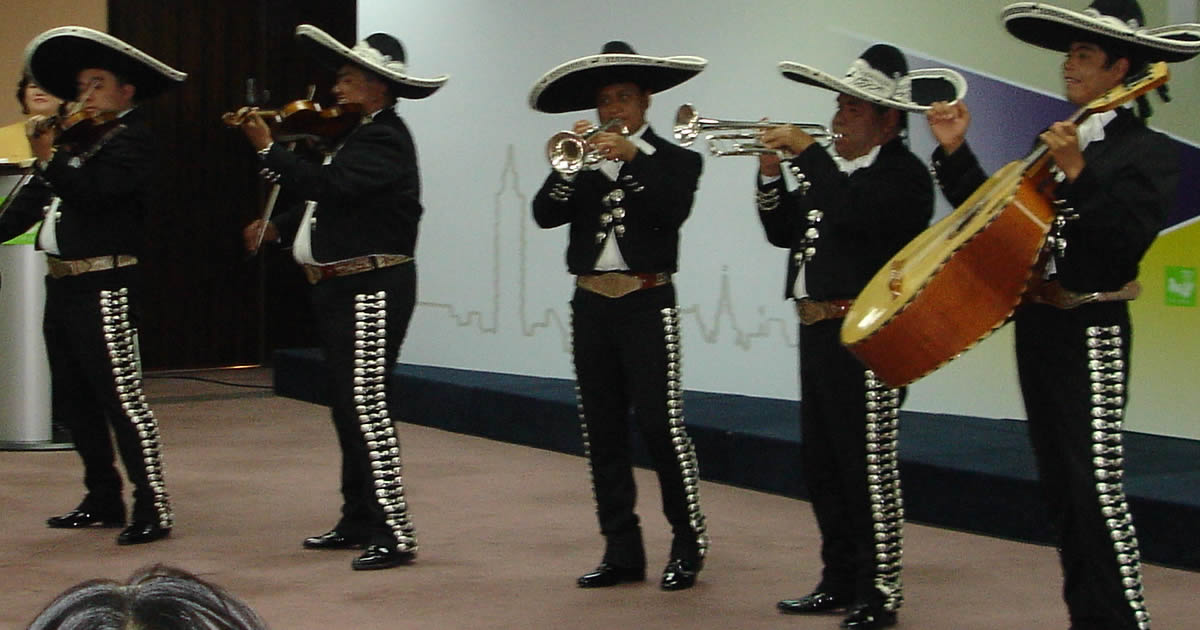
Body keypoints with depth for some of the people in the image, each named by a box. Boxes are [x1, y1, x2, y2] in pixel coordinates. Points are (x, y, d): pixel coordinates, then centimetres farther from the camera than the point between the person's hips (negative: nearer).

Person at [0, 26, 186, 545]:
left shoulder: (131, 140, -7)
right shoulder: (77, 139, 18)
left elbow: (94, 189, -23)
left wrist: (50, 157, -14)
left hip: (104, 286, -9)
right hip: (62, 284, 10)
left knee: (120, 395, -11)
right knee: (71, 399, 14)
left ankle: (153, 508, -8)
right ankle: (103, 500, 23)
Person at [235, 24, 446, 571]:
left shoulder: (384, 140, -15)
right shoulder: (360, 135, 16)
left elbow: (327, 185, -27)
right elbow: (327, 198, 24)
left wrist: (267, 149, -19)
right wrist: (278, 228, 10)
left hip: (373, 290, -10)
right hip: (340, 290, 11)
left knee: (365, 404, -13)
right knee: (349, 407, 14)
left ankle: (394, 535, -13)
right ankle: (358, 521, 23)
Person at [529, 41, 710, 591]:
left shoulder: (675, 160, 5)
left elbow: (673, 211, -15)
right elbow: (545, 214, -2)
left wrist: (631, 160, -21)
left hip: (646, 304, -4)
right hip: (590, 305, 4)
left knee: (660, 424, -10)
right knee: (602, 432, 5)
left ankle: (688, 545, 2)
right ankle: (622, 551, 11)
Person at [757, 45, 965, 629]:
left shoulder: (903, 174, -9)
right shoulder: (835, 168, 16)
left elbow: (857, 214, -27)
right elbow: (785, 232, 17)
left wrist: (807, 152, -20)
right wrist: (772, 172, 3)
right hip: (818, 332, 10)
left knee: (868, 467, -7)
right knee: (822, 466, 15)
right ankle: (840, 582, 26)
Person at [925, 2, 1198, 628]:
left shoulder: (1146, 152, -7)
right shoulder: (1057, 143, 15)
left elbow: (1125, 244, -21)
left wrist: (1077, 174, -28)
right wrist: (955, 152, 7)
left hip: (1089, 332, -8)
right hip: (1037, 327, 8)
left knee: (1097, 488, -12)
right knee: (1060, 486, 13)